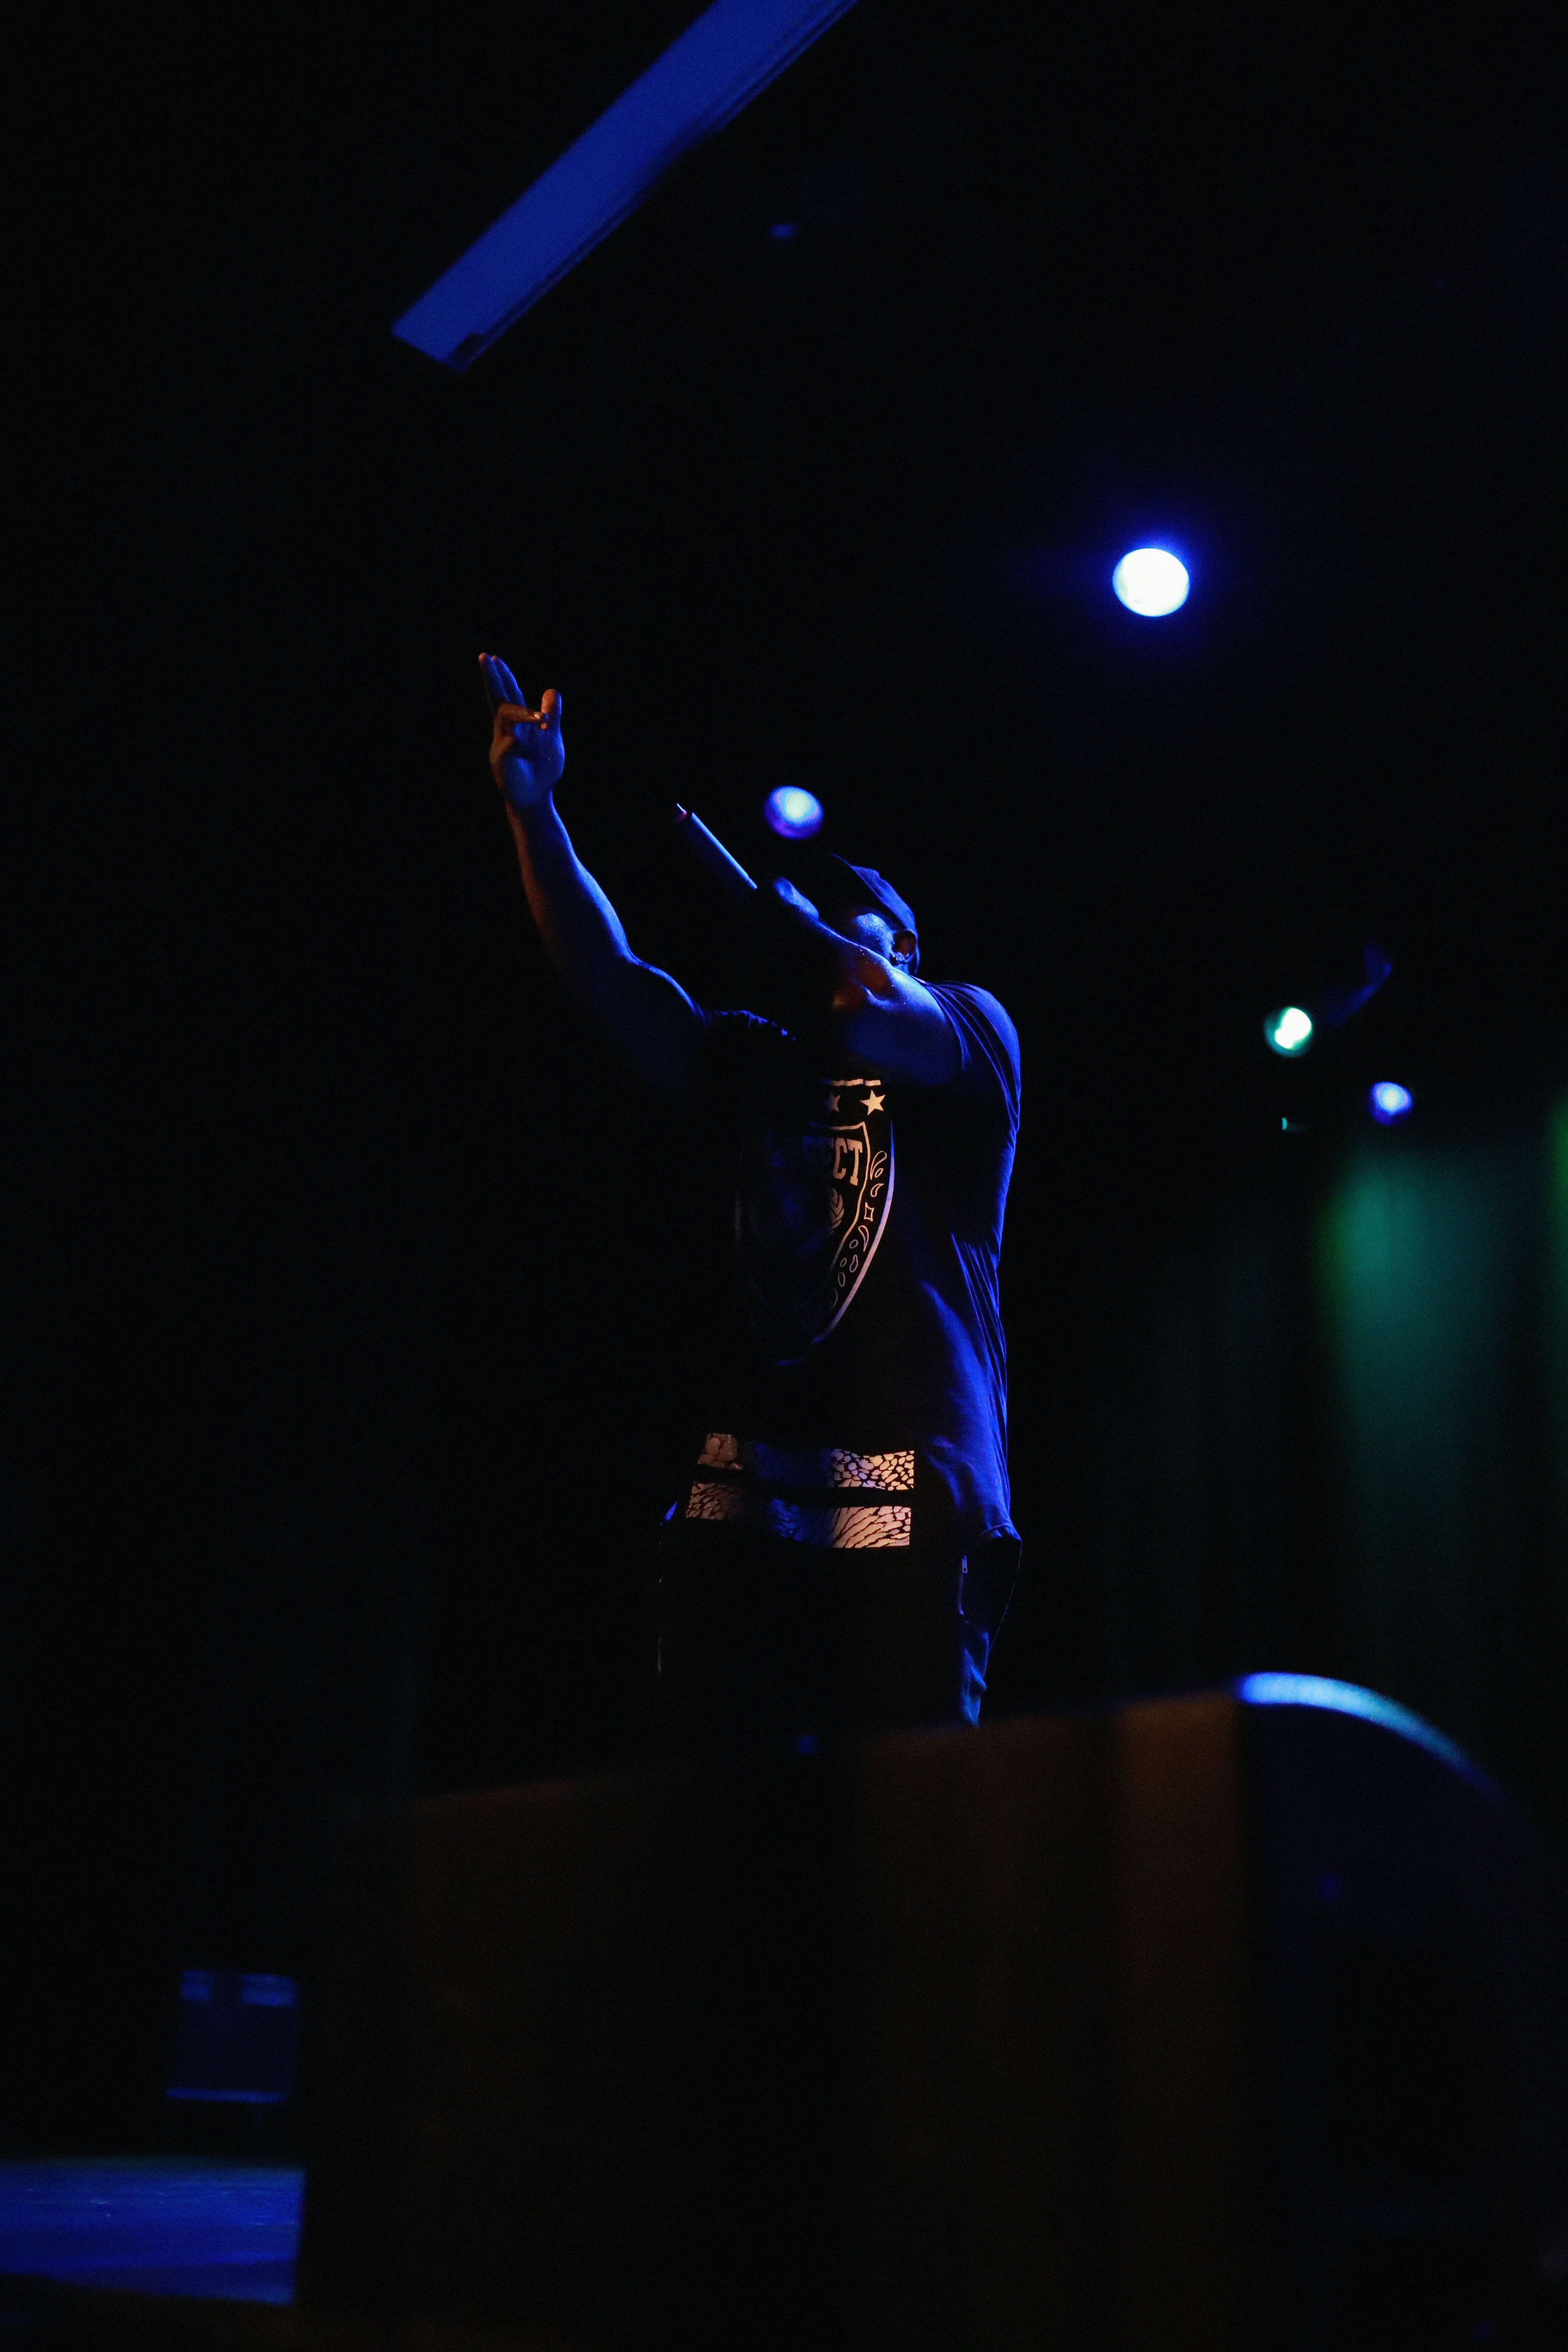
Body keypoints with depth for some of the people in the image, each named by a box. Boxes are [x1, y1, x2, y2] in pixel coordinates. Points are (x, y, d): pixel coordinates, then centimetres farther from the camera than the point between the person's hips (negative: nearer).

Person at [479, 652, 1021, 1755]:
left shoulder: (972, 1025, 13)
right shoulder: (757, 1067, 24)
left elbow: (875, 1021, -10)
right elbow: (611, 981, 11)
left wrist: (779, 907, 8)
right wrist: (534, 810, 0)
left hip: (911, 1505, -4)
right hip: (743, 1505, 4)